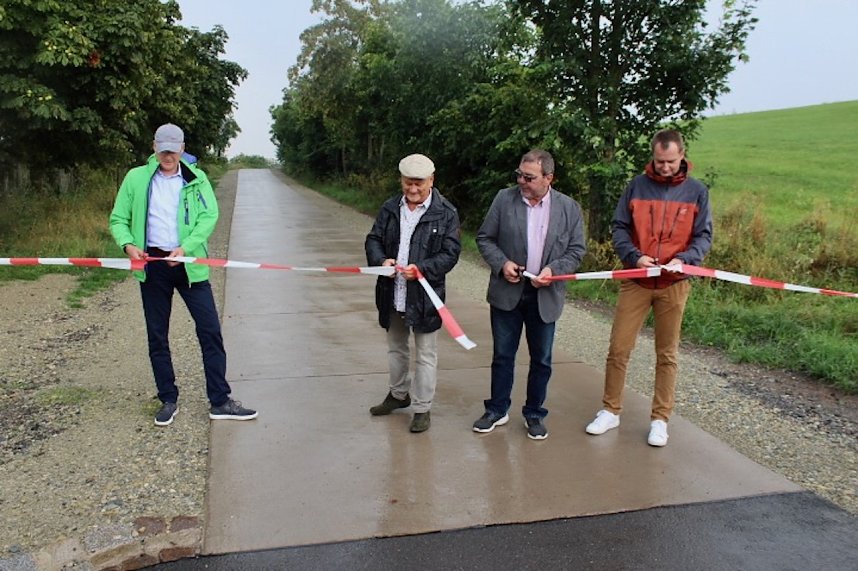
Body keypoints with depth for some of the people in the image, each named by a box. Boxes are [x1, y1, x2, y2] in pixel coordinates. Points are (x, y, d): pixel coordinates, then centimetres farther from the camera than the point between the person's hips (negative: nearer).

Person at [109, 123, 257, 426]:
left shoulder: (196, 179, 3)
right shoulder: (136, 178, 4)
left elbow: (209, 216, -5)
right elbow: (118, 219, 7)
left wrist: (185, 248, -19)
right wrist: (128, 244, -14)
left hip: (189, 264, -1)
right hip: (152, 265, 1)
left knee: (210, 330, -4)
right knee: (157, 336, 8)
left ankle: (220, 401, 4)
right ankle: (168, 400, 23)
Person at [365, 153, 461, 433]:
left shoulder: (446, 213, -9)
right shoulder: (390, 209, 4)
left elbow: (450, 253, -11)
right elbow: (373, 240, 7)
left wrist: (421, 269, -26)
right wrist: (382, 260, -15)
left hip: (424, 296, -5)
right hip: (392, 294, 5)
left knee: (425, 355, 7)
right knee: (396, 348, 22)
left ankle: (422, 408, 21)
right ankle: (398, 394, 42)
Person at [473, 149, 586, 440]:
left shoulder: (569, 208, -1)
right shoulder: (504, 199, -2)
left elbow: (577, 250, 2)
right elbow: (484, 238, 2)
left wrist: (553, 269, -15)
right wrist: (501, 263, -14)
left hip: (545, 295, 0)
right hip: (507, 292, 0)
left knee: (541, 360, 10)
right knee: (502, 356, 10)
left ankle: (534, 414, 27)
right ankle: (497, 410, 25)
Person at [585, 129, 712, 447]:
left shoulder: (697, 191, 3)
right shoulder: (637, 186, 3)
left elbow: (703, 236, 3)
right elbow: (619, 228, 2)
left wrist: (684, 259, -17)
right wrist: (635, 256, -15)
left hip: (673, 284, 0)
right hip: (635, 281, 0)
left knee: (667, 354, 8)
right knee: (618, 348, 1)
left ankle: (660, 419, 19)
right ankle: (610, 411, 16)